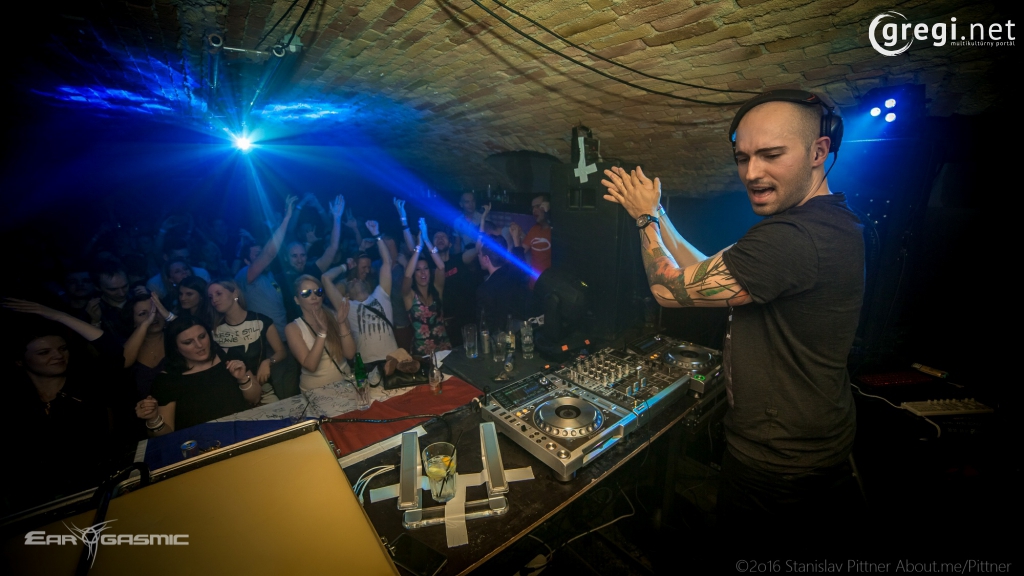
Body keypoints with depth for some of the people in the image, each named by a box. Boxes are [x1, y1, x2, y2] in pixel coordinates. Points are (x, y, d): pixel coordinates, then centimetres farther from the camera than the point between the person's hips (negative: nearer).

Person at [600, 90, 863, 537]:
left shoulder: (794, 238, -33)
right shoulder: (828, 220, 3)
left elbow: (673, 289, -25)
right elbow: (707, 272, 4)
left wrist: (646, 218, -10)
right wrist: (655, 214, 2)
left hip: (776, 463, -9)